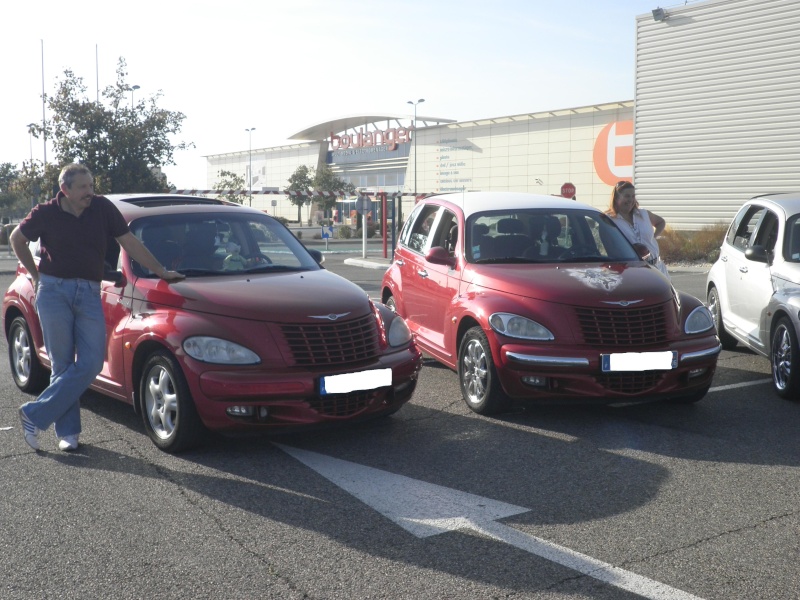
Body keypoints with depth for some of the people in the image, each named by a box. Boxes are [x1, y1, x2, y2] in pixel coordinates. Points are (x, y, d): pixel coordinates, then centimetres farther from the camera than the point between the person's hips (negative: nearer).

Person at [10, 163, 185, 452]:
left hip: (89, 293, 2)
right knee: (62, 365, 1)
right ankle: (67, 431, 10)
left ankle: (34, 416, 1)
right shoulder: (46, 213, 0)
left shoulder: (103, 208, 2)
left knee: (91, 363, -9)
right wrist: (36, 275, 13)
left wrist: (161, 271, 5)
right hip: (54, 291, -2)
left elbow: (129, 242, 7)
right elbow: (17, 239, 16)